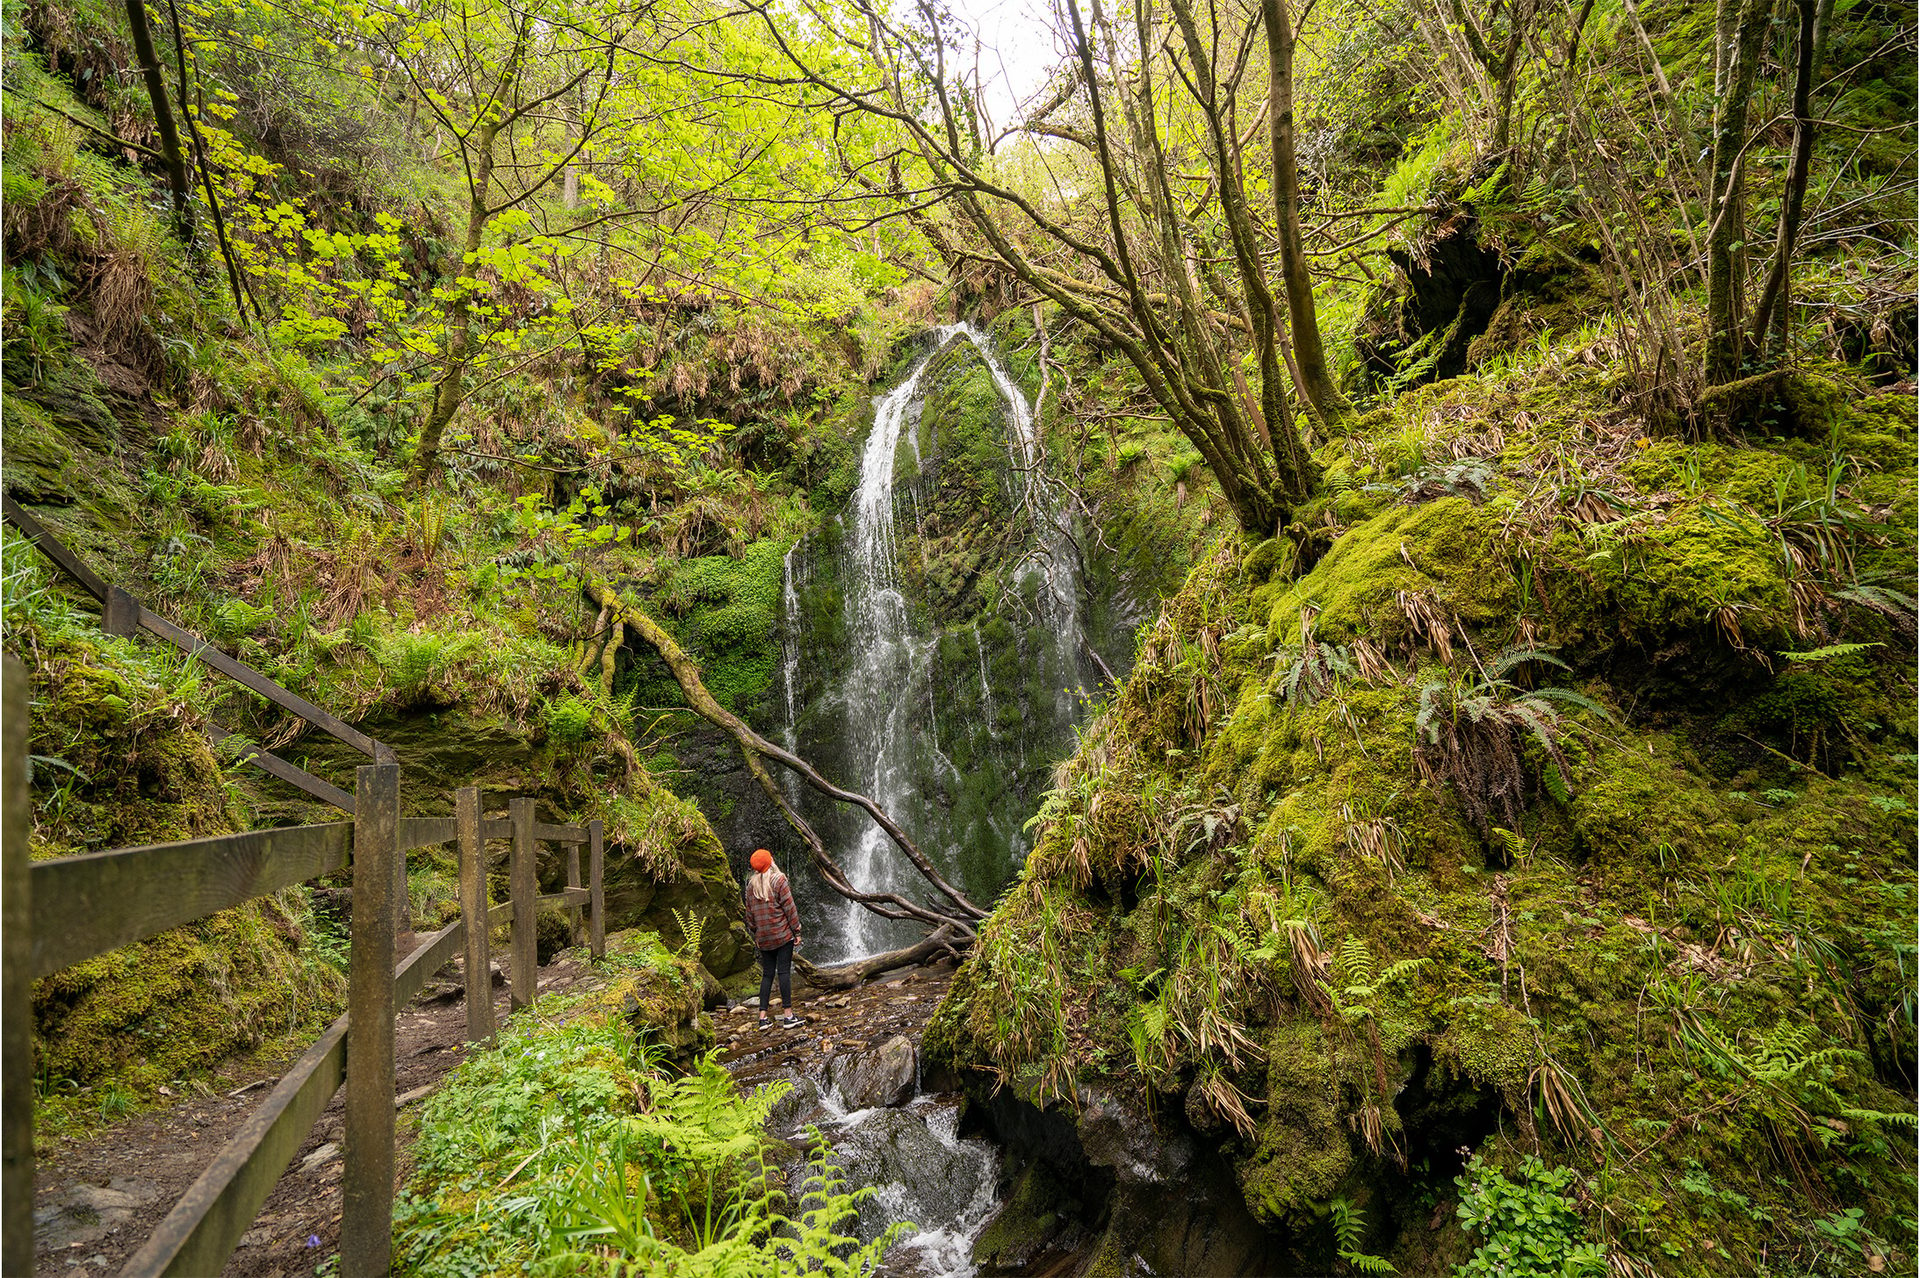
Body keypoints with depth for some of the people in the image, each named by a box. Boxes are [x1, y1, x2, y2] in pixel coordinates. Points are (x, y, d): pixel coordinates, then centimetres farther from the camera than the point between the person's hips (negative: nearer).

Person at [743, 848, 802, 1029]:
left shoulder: (751, 885, 7)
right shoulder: (779, 880, -8)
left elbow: (750, 913, 12)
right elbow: (789, 908, -9)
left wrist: (755, 935, 21)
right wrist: (797, 931, -3)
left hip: (763, 937, 5)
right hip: (782, 934, -5)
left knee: (767, 974, 9)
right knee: (784, 972, -4)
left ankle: (763, 1016, 7)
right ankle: (788, 1015, -4)